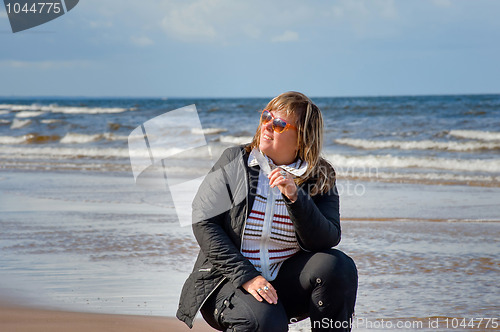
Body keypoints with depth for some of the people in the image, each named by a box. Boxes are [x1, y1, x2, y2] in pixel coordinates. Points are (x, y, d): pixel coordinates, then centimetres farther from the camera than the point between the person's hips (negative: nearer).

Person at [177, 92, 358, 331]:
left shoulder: (320, 179, 2)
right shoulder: (234, 160, -1)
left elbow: (328, 240, -10)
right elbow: (203, 222, -8)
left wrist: (295, 197, -25)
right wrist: (246, 276, -18)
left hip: (285, 280, 3)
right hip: (229, 278, -2)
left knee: (338, 266, -24)